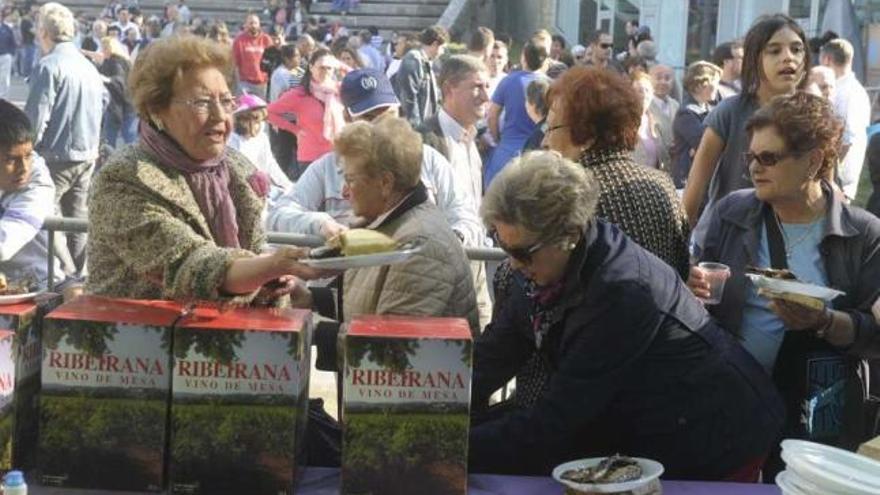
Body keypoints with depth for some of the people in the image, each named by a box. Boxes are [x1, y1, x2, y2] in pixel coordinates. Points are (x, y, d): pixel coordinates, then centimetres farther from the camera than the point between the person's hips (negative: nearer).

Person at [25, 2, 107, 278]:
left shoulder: (49, 66, -14)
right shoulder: (88, 66, 9)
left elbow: (36, 116, -16)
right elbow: (104, 102, 16)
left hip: (57, 156, -7)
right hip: (88, 156, 8)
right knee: (76, 217, 14)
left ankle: (66, 276, -7)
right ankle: (78, 275, 18)